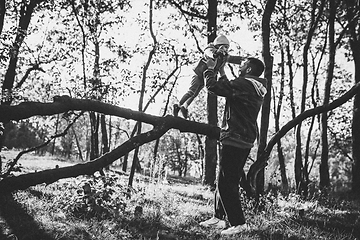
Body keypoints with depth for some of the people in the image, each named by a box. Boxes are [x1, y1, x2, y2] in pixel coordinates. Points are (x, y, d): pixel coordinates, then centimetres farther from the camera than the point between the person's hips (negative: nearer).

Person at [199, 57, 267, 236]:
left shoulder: (243, 84, -16)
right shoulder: (257, 88, 14)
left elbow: (213, 86, -16)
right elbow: (229, 89, 28)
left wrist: (210, 69, 1)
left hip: (234, 140, -10)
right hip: (245, 141, 10)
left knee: (226, 183, -6)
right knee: (226, 181, 16)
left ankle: (238, 223, -4)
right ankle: (219, 218, 24)